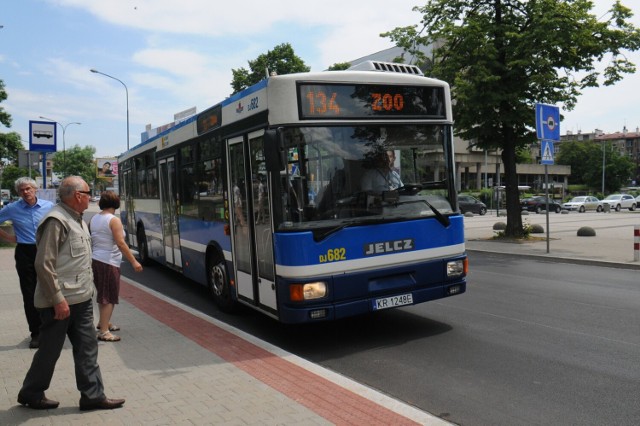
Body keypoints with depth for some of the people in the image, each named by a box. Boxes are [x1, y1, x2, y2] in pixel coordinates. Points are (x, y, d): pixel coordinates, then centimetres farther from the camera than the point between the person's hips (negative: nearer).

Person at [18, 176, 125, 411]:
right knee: (50, 350, 7)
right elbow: (44, 264, -22)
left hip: (81, 299, 9)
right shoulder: (56, 221, -18)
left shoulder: (76, 220, 12)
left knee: (87, 348, 9)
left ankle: (93, 395, 16)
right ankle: (31, 393, 27)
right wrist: (58, 300, -22)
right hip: (61, 302, -9)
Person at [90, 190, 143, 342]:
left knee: (103, 294, 22)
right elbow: (120, 243, -21)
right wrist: (134, 262, -20)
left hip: (95, 260, 8)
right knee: (109, 297, -2)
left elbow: (89, 241, 15)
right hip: (109, 262, -8)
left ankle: (103, 322, 34)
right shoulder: (114, 220, -14)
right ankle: (104, 332, -2)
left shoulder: (93, 219, 8)